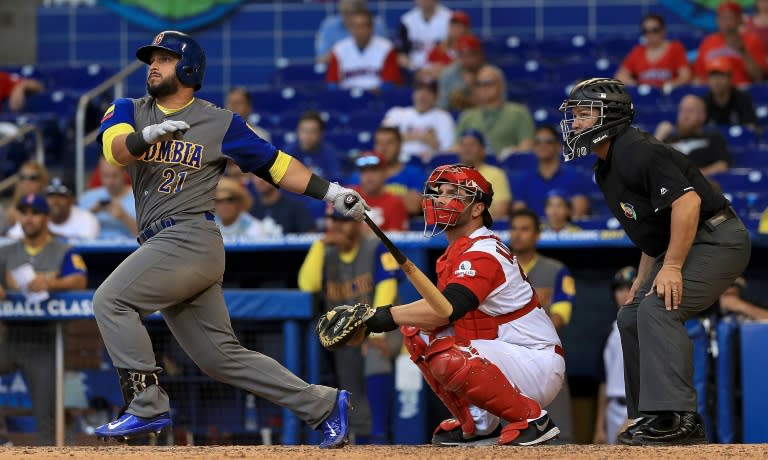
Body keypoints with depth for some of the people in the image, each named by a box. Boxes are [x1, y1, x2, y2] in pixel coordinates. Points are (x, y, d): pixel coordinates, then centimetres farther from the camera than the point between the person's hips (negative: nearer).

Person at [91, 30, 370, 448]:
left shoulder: (220, 123, 3)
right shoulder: (130, 112, 13)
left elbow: (274, 164, 7)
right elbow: (115, 148, -8)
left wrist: (329, 191, -3)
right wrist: (148, 136, -30)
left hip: (190, 238, -6)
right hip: (162, 246, 6)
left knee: (111, 300, -20)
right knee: (221, 356, 5)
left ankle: (147, 405, -19)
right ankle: (322, 405, 11)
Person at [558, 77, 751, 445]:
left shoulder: (637, 152, -19)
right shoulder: (606, 169, 14)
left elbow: (686, 201, -29)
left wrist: (671, 267, -30)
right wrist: (644, 277, 17)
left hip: (717, 239, -11)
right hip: (684, 247, 11)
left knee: (657, 309, -26)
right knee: (632, 318, 12)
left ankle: (675, 418, -30)